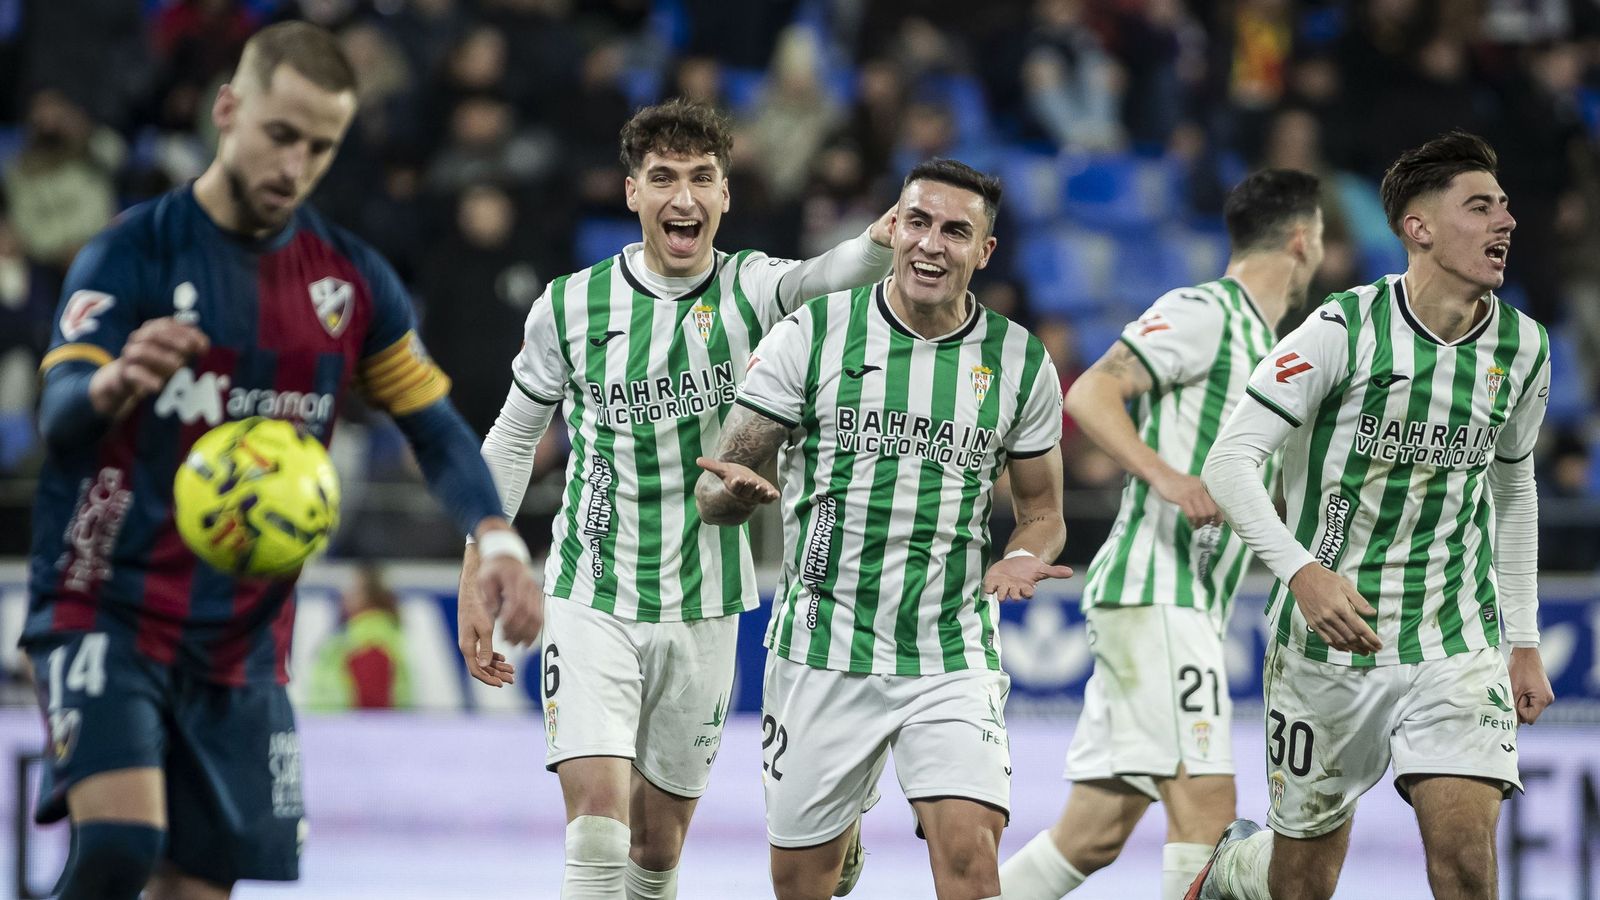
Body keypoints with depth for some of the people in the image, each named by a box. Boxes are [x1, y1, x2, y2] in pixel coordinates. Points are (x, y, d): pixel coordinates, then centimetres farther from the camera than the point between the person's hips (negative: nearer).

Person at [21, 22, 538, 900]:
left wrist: (497, 538, -10)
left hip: (242, 642, 5)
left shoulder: (352, 280, 5)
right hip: (108, 610, -4)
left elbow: (434, 427, 10)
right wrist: (113, 382, -45)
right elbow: (59, 413, -20)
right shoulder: (134, 252, -8)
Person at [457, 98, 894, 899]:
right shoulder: (571, 306, -4)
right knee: (597, 820, -18)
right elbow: (511, 443, 8)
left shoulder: (745, 290, -6)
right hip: (590, 600, -1)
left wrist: (880, 243, -53)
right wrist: (475, 587, 6)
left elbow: (818, 279, -29)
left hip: (702, 612, 1)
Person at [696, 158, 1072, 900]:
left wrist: (1021, 559, -11)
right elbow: (714, 491, -2)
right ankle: (845, 836, 45)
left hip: (953, 658, 0)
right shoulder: (811, 336, -4)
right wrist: (734, 493, -26)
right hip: (823, 648, 0)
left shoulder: (1020, 363, 1)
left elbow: (1041, 510, 12)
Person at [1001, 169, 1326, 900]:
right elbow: (1090, 394, -16)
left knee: (1095, 833, 5)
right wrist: (1164, 474, -28)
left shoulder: (1263, 345, 24)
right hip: (1154, 590, -9)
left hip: (1190, 603, 9)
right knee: (1204, 800, -16)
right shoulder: (1202, 312, -5)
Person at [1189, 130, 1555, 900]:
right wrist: (1303, 572, -27)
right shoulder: (1345, 330, -11)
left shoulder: (1522, 347, 4)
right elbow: (1228, 463, -13)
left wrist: (1524, 642, 19)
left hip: (1459, 646, 3)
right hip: (1330, 634, -3)